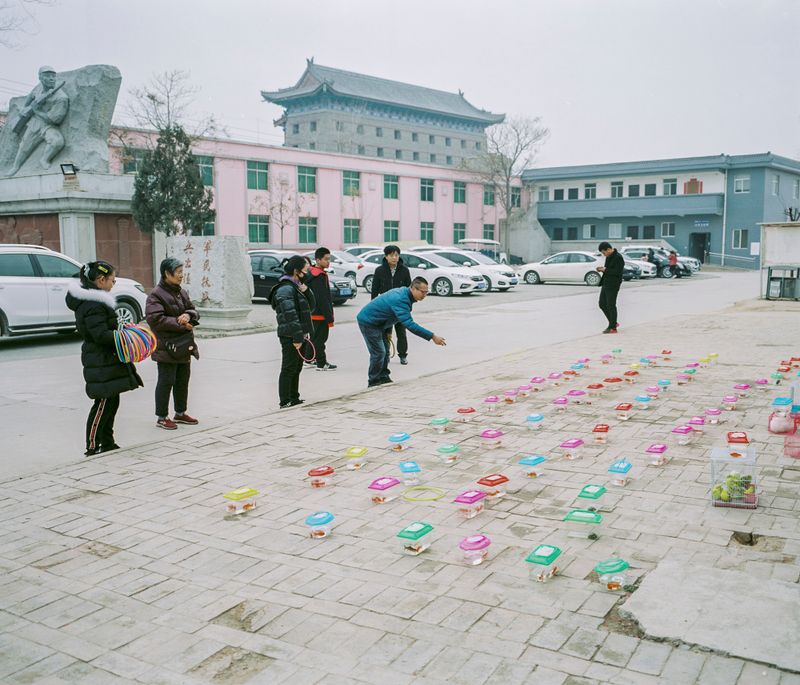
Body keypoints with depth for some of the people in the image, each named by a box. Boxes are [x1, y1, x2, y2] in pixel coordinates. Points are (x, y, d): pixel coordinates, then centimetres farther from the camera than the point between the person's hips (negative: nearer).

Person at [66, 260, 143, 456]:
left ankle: (107, 443, 24)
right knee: (103, 404, -4)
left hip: (105, 361, 11)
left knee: (111, 402, 15)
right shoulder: (94, 305, -19)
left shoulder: (92, 299, 14)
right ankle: (92, 447, 4)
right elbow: (101, 335, -25)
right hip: (101, 363, -11)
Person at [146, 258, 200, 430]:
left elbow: (193, 311, 16)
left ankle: (180, 413, 30)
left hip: (184, 346, 8)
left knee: (182, 381, 16)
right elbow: (155, 319, -22)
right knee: (166, 382, -2)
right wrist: (180, 324, -20)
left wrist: (189, 315, -9)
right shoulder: (156, 295, -13)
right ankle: (161, 417, 8)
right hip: (167, 346, -8)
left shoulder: (182, 293, 13)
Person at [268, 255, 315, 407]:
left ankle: (294, 398, 25)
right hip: (290, 337, -10)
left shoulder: (296, 286, 15)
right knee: (289, 369, -5)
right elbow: (291, 316, -22)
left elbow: (311, 307, 16)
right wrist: (297, 337, -25)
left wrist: (306, 291, 0)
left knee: (297, 368, 16)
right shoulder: (285, 289, -16)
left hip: (299, 335, 10)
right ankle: (285, 402, 1)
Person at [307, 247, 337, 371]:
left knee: (314, 337, 18)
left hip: (312, 313, 10)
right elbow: (322, 299, -22)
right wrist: (329, 317, -19)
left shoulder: (311, 273, 13)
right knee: (320, 339, -3)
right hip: (320, 314, -10)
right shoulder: (319, 276, -18)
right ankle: (321, 364, 3)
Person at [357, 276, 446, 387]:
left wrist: (388, 331, 12)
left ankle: (383, 378, 22)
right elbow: (409, 324, -40)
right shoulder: (401, 299, -33)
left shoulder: (403, 292, -1)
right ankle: (373, 382, 2)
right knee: (379, 352, -9)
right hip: (368, 322, -10)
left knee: (385, 350, 13)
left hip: (377, 322, 10)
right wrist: (432, 337, -40)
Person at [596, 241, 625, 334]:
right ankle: (613, 322, 23)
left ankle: (613, 327, 4)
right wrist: (602, 269, 4)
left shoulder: (618, 257, -15)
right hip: (606, 284, 10)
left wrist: (605, 270, -17)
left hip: (613, 285, -10)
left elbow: (618, 272, -21)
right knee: (602, 304, 11)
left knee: (611, 306, -5)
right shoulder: (609, 257, 14)